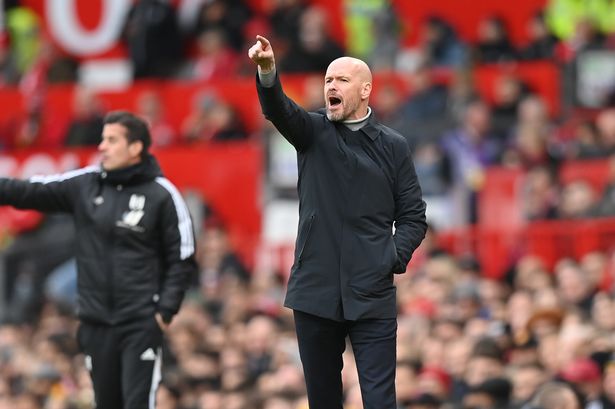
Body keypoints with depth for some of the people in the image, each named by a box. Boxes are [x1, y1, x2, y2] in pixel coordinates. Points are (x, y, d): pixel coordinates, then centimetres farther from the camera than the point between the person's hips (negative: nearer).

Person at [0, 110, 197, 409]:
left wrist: (166, 310, -10)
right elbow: (28, 193, 1)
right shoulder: (83, 185, 6)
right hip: (96, 322, 4)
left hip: (141, 323, -4)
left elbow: (182, 258, -2)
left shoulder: (162, 195, -4)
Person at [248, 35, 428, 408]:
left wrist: (393, 261, -9)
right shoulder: (313, 132, 6)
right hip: (315, 292, 1)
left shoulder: (393, 147, 5)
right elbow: (278, 109, -15)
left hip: (372, 295, -1)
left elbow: (413, 216, 8)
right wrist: (267, 71, -36)